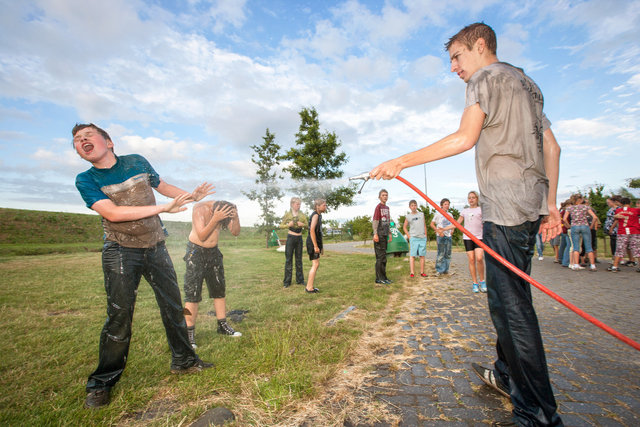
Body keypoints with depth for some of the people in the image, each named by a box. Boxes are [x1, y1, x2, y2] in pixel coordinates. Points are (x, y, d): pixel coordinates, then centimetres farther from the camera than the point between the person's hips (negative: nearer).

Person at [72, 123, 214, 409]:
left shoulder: (137, 162, 4)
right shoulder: (86, 180, -5)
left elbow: (161, 186, 19)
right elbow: (112, 213, -21)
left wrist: (191, 195, 8)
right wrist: (162, 208, -27)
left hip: (155, 247, 3)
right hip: (121, 253, -3)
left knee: (173, 305, 8)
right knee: (119, 316, -2)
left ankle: (183, 361, 26)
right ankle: (102, 383, 20)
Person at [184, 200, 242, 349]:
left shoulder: (224, 209, -8)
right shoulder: (199, 208, -22)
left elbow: (235, 232, -9)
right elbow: (202, 236, -26)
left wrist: (236, 217, -27)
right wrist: (215, 219, -38)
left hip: (213, 251, 5)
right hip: (196, 251, -5)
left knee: (220, 291, 9)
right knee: (192, 294, -6)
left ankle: (223, 326, 22)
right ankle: (189, 334, 5)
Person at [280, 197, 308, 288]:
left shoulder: (302, 215, 5)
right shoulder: (287, 214, -2)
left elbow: (307, 225, 10)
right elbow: (281, 225, 1)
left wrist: (303, 224, -11)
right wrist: (288, 225, -17)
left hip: (299, 238, 3)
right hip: (291, 237, -3)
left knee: (299, 259, 10)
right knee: (288, 259, 0)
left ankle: (300, 279, 20)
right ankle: (287, 281, 8)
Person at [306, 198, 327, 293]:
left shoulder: (319, 215, 17)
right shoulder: (315, 215, -13)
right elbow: (312, 231, -22)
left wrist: (321, 246, 20)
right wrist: (315, 246, -24)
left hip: (316, 243, 10)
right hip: (313, 243, -10)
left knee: (316, 264, 12)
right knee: (315, 265, -6)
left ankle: (309, 286, 18)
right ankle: (309, 288, 1)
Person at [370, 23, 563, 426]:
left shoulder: (485, 78, 0)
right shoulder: (526, 84, 26)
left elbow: (465, 138, -17)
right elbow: (551, 146, 20)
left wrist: (401, 162, -16)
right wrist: (551, 204, 19)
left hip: (505, 207, -10)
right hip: (531, 205, 10)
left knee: (511, 303, -6)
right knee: (509, 296, 16)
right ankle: (507, 374, 32)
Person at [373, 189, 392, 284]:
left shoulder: (387, 207, 16)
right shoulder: (378, 207, -9)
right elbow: (375, 221, -16)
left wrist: (389, 234, 21)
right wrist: (375, 234, -23)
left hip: (385, 235, 8)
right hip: (379, 235, -8)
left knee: (383, 256, 13)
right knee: (380, 256, -5)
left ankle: (383, 277, 21)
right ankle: (379, 278, 2)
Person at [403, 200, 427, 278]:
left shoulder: (421, 214, 10)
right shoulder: (408, 216, 4)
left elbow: (424, 225, 15)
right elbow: (404, 227, 11)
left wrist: (425, 235, 8)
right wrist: (409, 236, 2)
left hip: (422, 238, 2)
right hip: (413, 238, -2)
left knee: (422, 255, 4)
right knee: (412, 255, -5)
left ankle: (422, 272, 11)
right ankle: (412, 272, -4)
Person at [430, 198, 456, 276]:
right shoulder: (438, 214, -1)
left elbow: (453, 224, 28)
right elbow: (432, 224, -4)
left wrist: (452, 230, 8)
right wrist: (438, 231, -13)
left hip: (449, 236, 6)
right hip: (441, 236, -6)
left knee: (448, 253, 7)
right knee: (441, 253, -8)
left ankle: (446, 269, 16)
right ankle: (439, 270, -2)